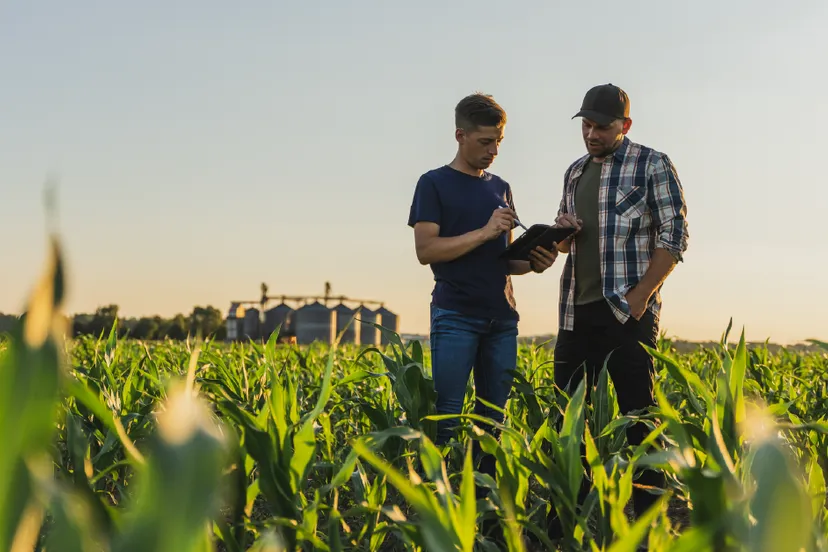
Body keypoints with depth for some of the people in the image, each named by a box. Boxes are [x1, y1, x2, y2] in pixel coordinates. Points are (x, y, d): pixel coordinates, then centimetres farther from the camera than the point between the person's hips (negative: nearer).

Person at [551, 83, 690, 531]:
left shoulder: (653, 165, -1)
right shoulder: (575, 172, 17)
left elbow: (675, 236, -6)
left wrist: (641, 295, -15)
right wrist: (563, 233, 1)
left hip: (628, 310, -6)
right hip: (576, 310, 6)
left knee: (636, 412, -5)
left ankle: (648, 515, 2)